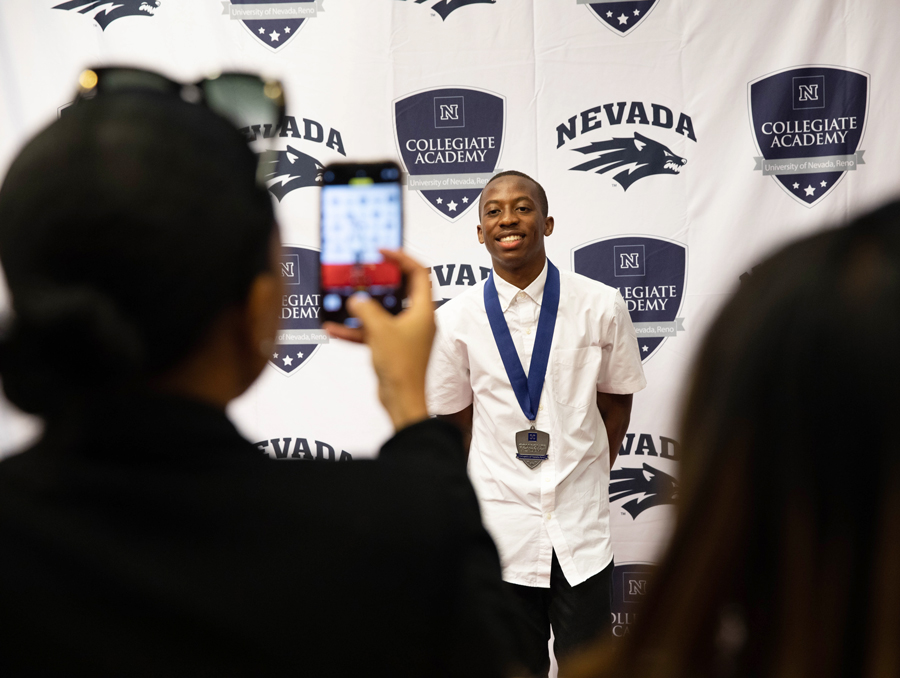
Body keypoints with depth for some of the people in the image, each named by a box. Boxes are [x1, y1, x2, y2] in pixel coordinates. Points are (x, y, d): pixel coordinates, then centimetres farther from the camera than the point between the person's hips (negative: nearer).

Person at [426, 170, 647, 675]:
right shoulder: (456, 321, -5)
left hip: (581, 526, 0)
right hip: (501, 530, 0)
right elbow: (457, 421, 6)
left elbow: (616, 404, 7)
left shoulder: (601, 306, -5)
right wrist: (491, 494, 9)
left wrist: (587, 483, 8)